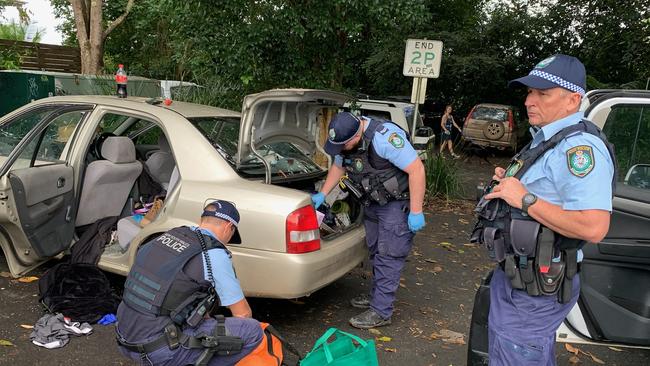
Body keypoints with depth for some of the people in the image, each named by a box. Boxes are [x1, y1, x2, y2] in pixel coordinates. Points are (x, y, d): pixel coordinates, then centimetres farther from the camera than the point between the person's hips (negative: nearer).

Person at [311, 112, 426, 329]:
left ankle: (381, 312, 3)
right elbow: (338, 167, 13)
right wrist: (322, 195, 5)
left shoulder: (385, 137, -32)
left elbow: (417, 169, -30)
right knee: (375, 252, 18)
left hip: (397, 203, -8)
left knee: (388, 256, -6)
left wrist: (416, 212, -28)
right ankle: (377, 296, 34)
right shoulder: (345, 140, -7)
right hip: (374, 202, 8)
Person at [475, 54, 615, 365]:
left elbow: (593, 228, -32)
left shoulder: (580, 146, -22)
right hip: (515, 273, 10)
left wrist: (525, 198, -26)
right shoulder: (548, 138, 11)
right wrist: (511, 181, 6)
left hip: (534, 287, -10)